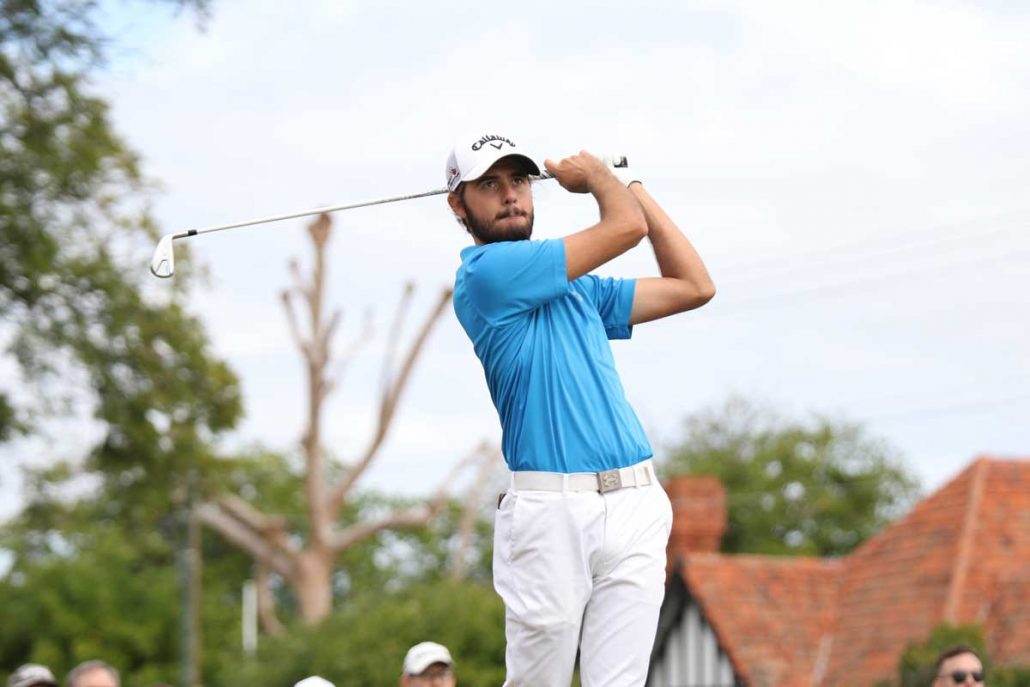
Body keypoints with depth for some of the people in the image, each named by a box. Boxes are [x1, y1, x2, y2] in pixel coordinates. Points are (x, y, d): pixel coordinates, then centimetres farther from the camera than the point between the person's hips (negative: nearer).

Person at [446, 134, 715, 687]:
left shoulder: (580, 288, 21)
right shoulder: (486, 273, -4)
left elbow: (693, 287, 23)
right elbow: (626, 228, -5)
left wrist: (630, 184, 25)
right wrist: (595, 173, 16)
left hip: (636, 508, 6)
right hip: (551, 512, -6)